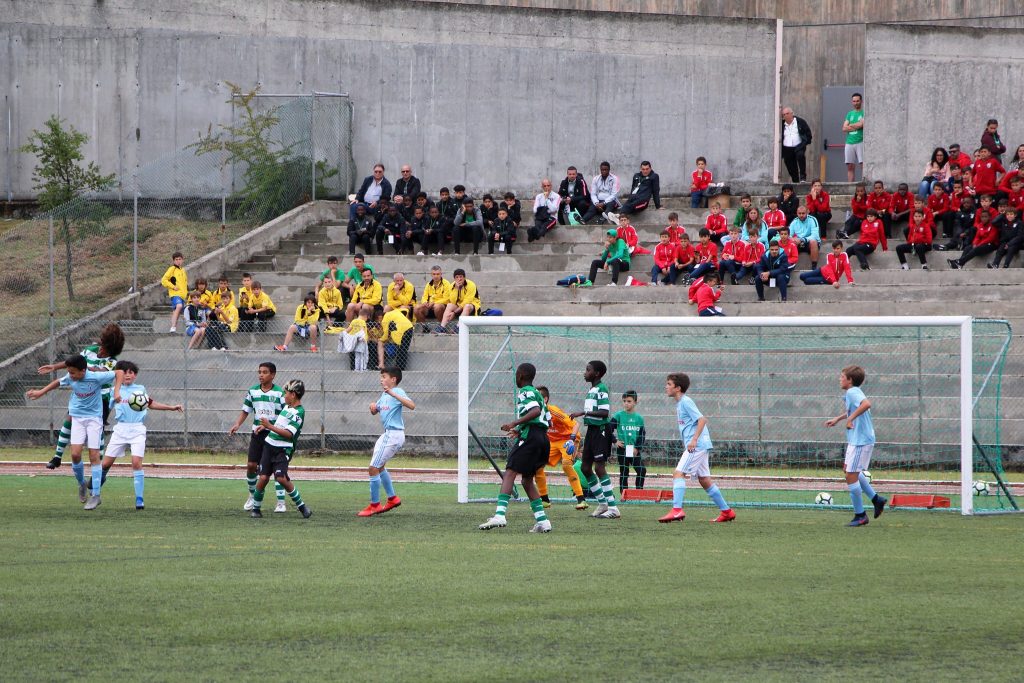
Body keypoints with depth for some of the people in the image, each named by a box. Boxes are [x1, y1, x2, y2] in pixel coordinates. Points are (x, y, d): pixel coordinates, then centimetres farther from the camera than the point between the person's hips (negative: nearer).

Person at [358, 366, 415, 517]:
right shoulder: (384, 394, 15)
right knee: (379, 466, 26)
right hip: (387, 435, 10)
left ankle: (374, 505, 0)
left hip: (393, 435, -10)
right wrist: (373, 407, 0)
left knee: (373, 468, -8)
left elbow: (411, 406, -31)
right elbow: (374, 411, 24)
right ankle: (392, 498, 36)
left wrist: (393, 394, -37)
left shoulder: (397, 392, -14)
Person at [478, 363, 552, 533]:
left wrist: (515, 423, -23)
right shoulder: (537, 394, 24)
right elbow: (546, 419, 27)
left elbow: (536, 410, -21)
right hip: (543, 437, 9)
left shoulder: (525, 392, -3)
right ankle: (542, 520, 9)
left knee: (510, 473, -15)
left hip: (529, 436, -9)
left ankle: (500, 515, -30)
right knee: (527, 479, 15)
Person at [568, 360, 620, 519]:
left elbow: (604, 412, -22)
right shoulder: (591, 390, 14)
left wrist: (583, 413, -23)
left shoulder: (601, 389, -13)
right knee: (586, 468, 10)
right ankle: (603, 503, 20)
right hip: (591, 430, 10)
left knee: (599, 467, -13)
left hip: (600, 430, -10)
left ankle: (613, 507, -12)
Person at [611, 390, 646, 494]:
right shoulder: (619, 416, -1)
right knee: (624, 473, 3)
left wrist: (637, 448, -5)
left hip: (634, 450, 2)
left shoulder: (639, 418, 5)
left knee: (642, 471, -6)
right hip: (622, 449, -2)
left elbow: (642, 434, 6)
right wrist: (615, 441, -7)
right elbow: (609, 429, 0)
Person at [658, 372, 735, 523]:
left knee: (678, 473, -16)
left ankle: (677, 510, -25)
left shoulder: (686, 402, -11)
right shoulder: (680, 403, 18)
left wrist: (694, 440, -26)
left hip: (697, 445, -10)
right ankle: (726, 511, 19)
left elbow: (702, 419, -20)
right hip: (701, 447, 10)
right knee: (704, 480, 13)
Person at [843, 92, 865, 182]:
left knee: (863, 164, -10)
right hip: (849, 143, 5)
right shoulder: (850, 114, 18)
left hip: (861, 142, -5)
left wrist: (850, 125, 2)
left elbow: (861, 124, -12)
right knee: (850, 166, 3)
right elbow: (844, 128, 8)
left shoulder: (864, 113, 3)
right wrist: (856, 126, -3)